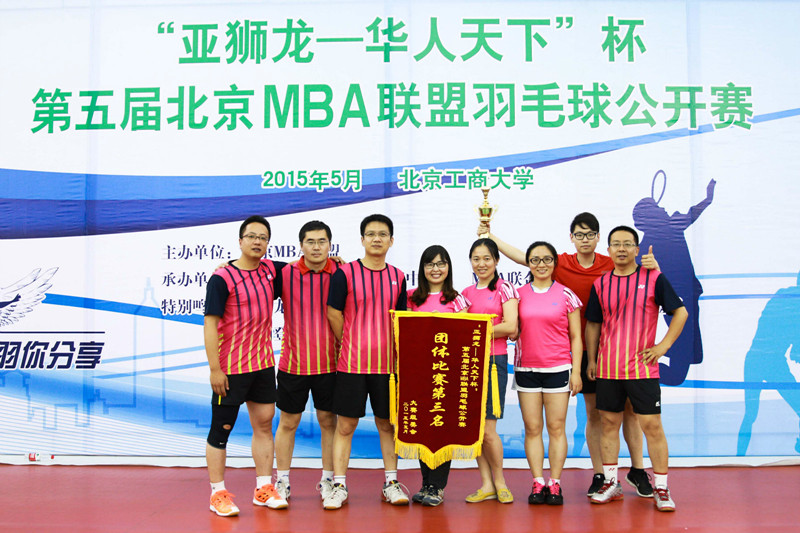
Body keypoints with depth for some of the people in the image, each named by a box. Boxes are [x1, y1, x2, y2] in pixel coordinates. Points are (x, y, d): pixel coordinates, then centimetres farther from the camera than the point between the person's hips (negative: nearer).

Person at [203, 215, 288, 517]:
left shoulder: (270, 270, 5)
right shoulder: (222, 277, -12)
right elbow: (210, 324, -14)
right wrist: (215, 368, -18)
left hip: (263, 364, 6)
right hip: (231, 367, -6)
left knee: (264, 424, 11)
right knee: (222, 428, 3)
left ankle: (264, 489, 22)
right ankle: (218, 494, 15)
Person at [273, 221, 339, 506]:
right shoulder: (285, 273, -4)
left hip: (329, 363, 1)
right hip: (293, 362, 0)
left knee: (329, 421, 11)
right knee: (288, 422, 10)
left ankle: (327, 479, 26)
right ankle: (282, 481, 25)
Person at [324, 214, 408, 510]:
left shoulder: (398, 277, 7)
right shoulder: (345, 273, -4)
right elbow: (334, 314, -1)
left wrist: (400, 355, 4)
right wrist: (350, 346, 5)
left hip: (387, 363, 3)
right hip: (352, 363, -3)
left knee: (387, 423, 11)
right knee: (345, 424, 2)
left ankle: (391, 483, 22)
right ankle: (339, 486, 12)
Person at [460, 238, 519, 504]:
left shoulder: (504, 288, 1)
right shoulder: (466, 293, 15)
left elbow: (510, 327, -10)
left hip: (494, 361, -5)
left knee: (487, 428, -7)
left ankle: (499, 480, 14)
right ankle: (486, 484, 16)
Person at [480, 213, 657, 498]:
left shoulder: (612, 265, -1)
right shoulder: (561, 264, 2)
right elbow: (521, 256, 3)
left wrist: (652, 267, -17)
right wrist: (489, 234, 3)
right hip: (584, 349, 1)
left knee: (629, 409, 5)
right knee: (593, 413, 8)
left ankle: (637, 470, 22)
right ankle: (599, 475, 19)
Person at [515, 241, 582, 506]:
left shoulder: (566, 295, 3)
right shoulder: (519, 294, 8)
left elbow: (575, 337, 4)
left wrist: (576, 371, -1)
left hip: (558, 369, -2)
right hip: (526, 368, 2)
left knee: (556, 427, 1)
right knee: (532, 428, 3)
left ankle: (555, 484, 8)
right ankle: (537, 483, 10)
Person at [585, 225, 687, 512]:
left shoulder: (654, 278, -1)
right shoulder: (601, 284, 7)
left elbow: (680, 312, 4)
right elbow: (592, 325, 13)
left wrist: (664, 345, -4)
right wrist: (591, 360, 9)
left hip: (642, 367, -3)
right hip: (607, 368, 3)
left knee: (652, 425, -2)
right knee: (609, 423, 9)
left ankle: (661, 489, 10)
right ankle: (610, 483, 21)